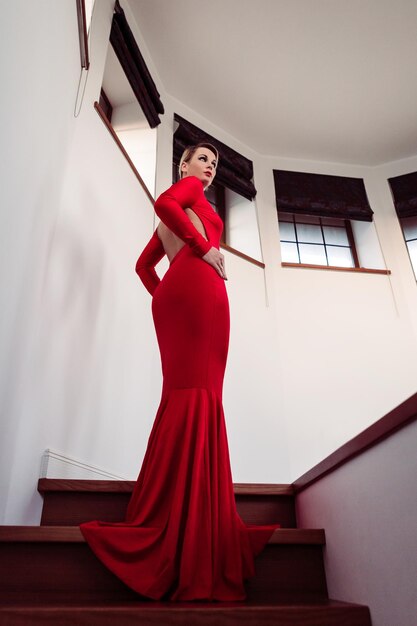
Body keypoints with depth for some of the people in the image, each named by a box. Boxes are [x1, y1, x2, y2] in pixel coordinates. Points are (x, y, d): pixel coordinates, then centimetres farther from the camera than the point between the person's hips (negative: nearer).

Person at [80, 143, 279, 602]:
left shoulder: (172, 222, 36)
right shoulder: (188, 189, 13)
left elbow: (144, 263, 33)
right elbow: (163, 203, -10)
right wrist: (205, 247, -9)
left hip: (172, 296, 9)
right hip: (197, 284, -9)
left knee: (183, 398, 1)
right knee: (198, 397, -17)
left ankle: (171, 529, -1)